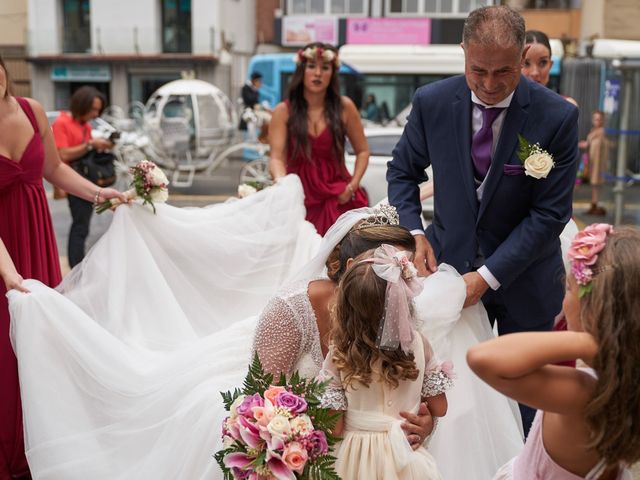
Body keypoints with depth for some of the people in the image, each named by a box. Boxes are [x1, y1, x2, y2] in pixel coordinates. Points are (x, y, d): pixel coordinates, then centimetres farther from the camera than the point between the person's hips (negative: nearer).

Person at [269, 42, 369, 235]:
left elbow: (362, 151, 12)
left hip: (338, 199, 1)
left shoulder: (344, 107, 4)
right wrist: (281, 182, -28)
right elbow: (276, 158, -8)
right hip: (299, 199, -1)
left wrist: (353, 186, -1)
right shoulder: (284, 111, 1)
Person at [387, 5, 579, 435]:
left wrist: (488, 277, -20)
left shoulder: (558, 117, -17)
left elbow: (550, 213, -15)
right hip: (450, 263, 2)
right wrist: (413, 232, -12)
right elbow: (403, 171, 5)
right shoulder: (432, 102, -10)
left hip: (523, 276, -1)